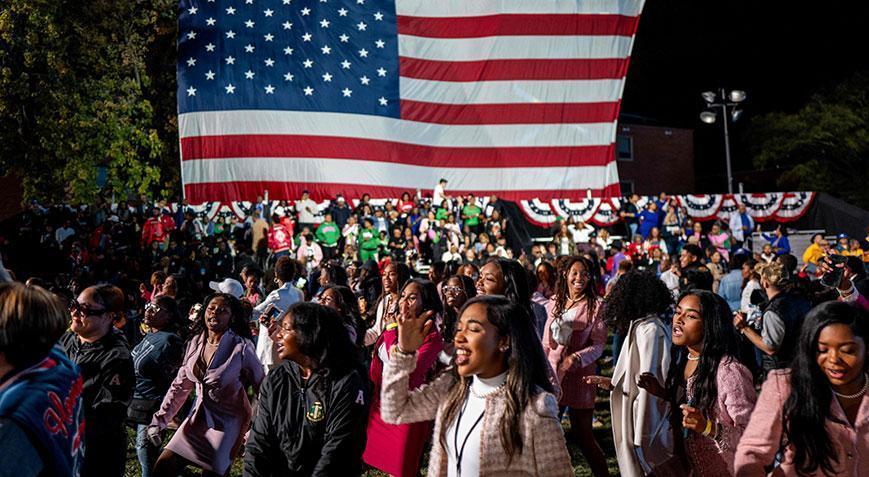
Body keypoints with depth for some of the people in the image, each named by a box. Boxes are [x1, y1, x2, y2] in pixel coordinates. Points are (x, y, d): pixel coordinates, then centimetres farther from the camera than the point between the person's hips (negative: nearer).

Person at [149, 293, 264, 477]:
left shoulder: (242, 347, -18)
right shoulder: (196, 342, 0)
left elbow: (262, 387, -12)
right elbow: (180, 385, 9)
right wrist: (159, 419, 6)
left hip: (226, 423, -5)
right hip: (198, 418, 6)